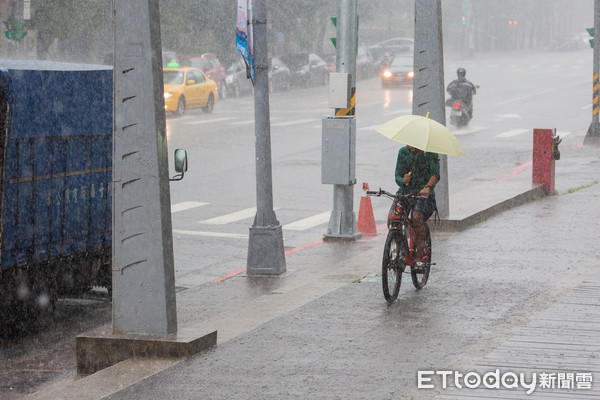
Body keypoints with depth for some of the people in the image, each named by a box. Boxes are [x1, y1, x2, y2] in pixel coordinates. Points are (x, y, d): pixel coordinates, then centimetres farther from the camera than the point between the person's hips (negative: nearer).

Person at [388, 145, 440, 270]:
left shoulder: (430, 153, -4)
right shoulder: (403, 152, 5)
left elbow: (435, 175, -15)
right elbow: (397, 176, 5)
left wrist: (428, 186, -36)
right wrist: (403, 180, -20)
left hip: (424, 194, -3)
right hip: (405, 191, 3)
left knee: (417, 217, -32)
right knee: (392, 216, -24)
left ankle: (420, 257, -24)